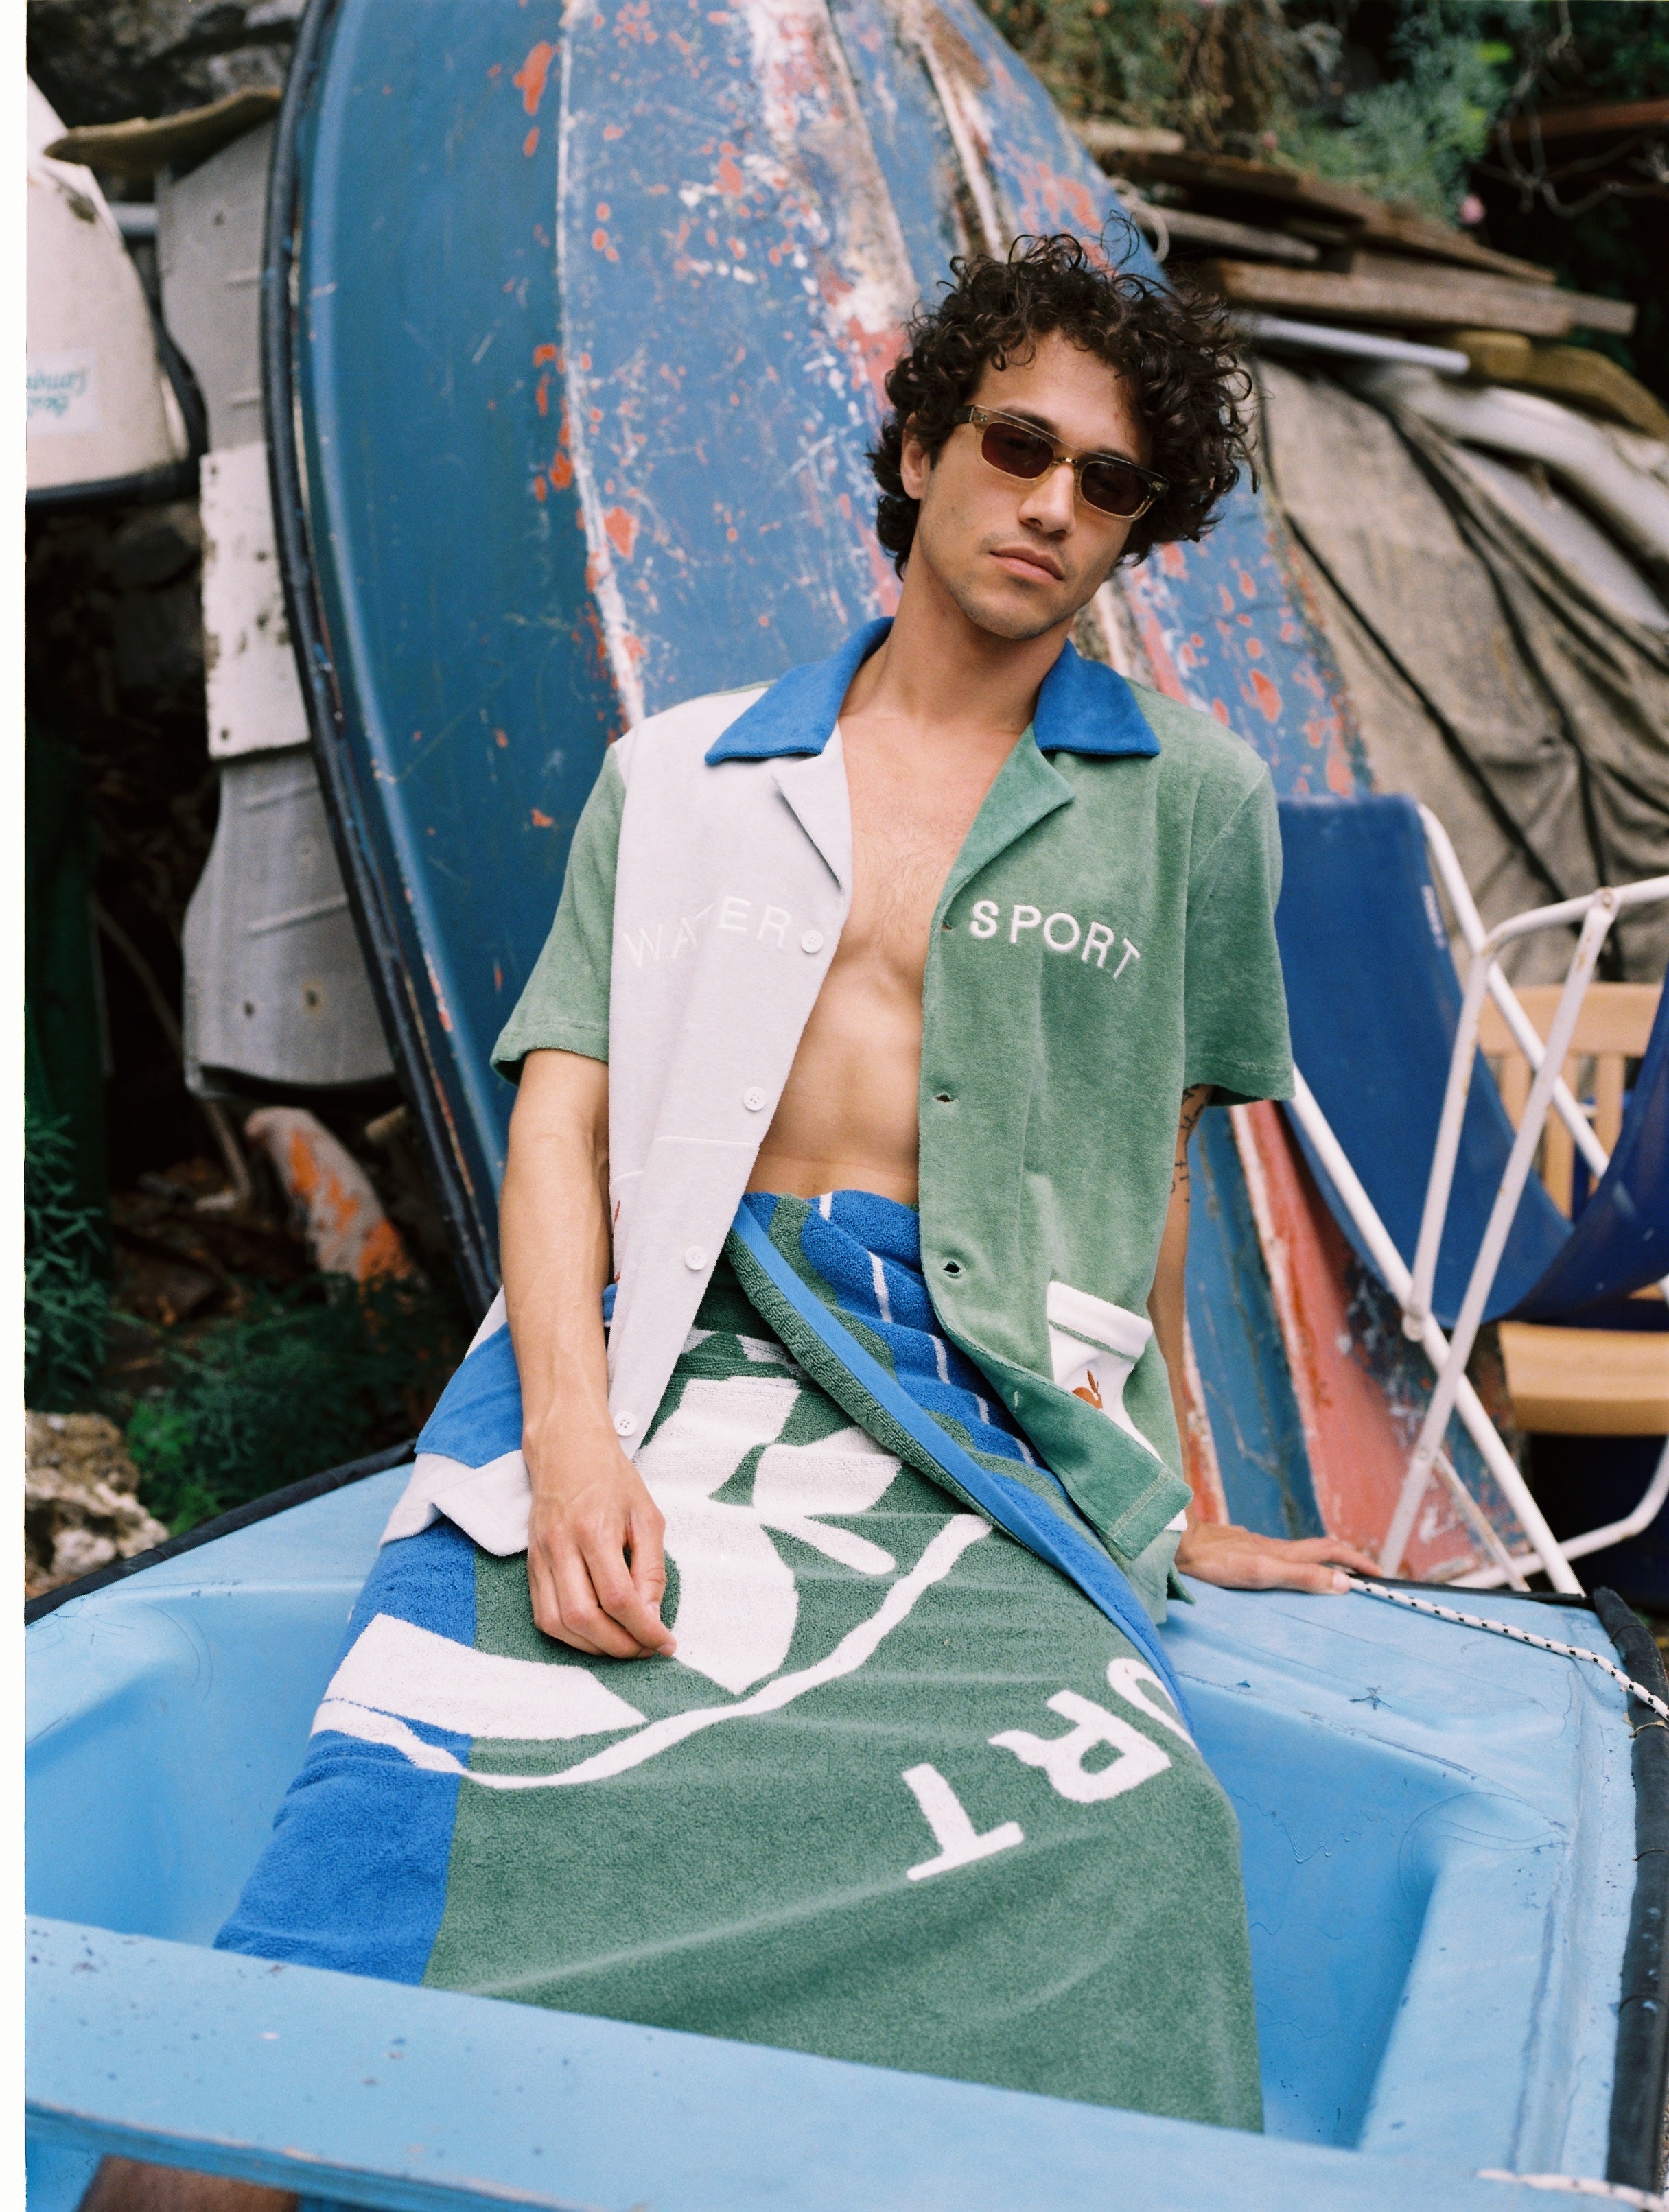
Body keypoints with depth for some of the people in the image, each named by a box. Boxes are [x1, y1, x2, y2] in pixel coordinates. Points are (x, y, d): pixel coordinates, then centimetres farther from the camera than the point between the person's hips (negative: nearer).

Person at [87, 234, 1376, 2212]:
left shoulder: (1189, 803, 15)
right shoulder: (681, 778, 16)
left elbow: (1151, 1164, 18)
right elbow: (563, 1110, 6)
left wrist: (1160, 1507, 20)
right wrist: (570, 1425, -10)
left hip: (980, 1415, 0)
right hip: (653, 1348, 1)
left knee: (1112, 1847, -31)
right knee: (427, 1802, -26)